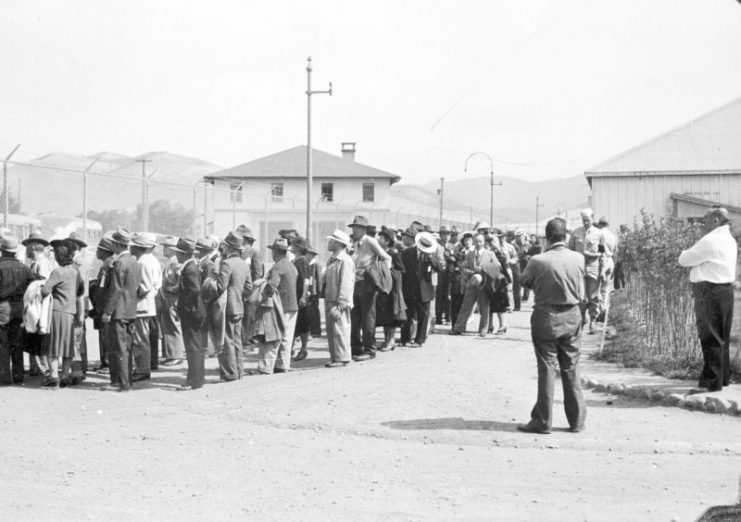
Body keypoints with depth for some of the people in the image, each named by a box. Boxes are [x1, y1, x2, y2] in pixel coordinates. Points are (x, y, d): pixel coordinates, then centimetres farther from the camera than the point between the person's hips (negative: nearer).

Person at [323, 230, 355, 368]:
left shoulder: (345, 261, -13)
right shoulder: (332, 260, 17)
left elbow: (346, 284, -18)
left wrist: (339, 306, -21)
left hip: (339, 303, -10)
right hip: (329, 300, 10)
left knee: (339, 330, -7)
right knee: (331, 330, 12)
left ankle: (342, 358, -1)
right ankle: (334, 357, 19)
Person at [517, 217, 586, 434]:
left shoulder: (538, 261, -16)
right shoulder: (578, 259, -6)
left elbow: (523, 281, 1)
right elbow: (581, 294, 5)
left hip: (546, 317, -3)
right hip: (572, 316, 3)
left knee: (547, 370, 4)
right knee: (571, 370, 12)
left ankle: (542, 421, 8)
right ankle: (577, 420, 17)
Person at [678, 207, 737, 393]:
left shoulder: (710, 241, -16)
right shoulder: (728, 240, 16)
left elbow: (684, 260, -10)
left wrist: (686, 252, 10)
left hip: (710, 293, -10)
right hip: (725, 289, 10)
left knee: (710, 338, -7)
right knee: (721, 338, 16)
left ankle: (712, 382, -5)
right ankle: (723, 377, 25)